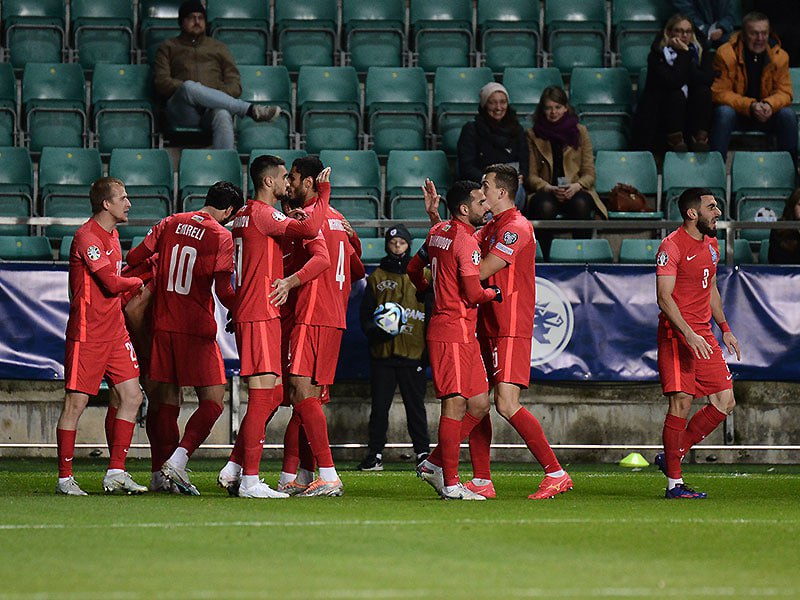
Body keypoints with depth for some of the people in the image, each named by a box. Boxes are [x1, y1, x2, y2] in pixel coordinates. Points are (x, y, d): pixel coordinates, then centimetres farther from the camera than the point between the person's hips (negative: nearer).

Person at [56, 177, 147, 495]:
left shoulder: (112, 234, 16)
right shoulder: (87, 236, -14)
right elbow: (112, 283, -17)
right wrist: (139, 281, -1)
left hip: (114, 332, 9)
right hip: (87, 334, -9)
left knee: (132, 396, 2)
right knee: (76, 403, -3)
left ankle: (116, 474, 7)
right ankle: (64, 478, 4)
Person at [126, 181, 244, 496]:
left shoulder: (170, 224, 9)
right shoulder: (221, 236, -6)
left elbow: (134, 259, 8)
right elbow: (223, 290, -13)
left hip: (163, 325, 6)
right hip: (197, 328, -6)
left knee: (168, 401, 11)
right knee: (213, 401, -1)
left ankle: (165, 472, 10)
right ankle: (177, 461, -17)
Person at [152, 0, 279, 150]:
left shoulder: (218, 48, 29)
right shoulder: (168, 48, 25)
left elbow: (235, 86, 18)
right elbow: (160, 82, 9)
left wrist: (218, 94, -6)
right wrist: (187, 88, -9)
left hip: (211, 110, 1)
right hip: (183, 112, -1)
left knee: (223, 115, -38)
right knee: (189, 87, -37)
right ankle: (250, 109, -31)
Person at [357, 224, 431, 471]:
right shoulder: (376, 278, 11)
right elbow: (366, 314, 9)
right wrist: (376, 330, -12)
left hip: (413, 354, -1)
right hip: (383, 352, 1)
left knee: (415, 405, 2)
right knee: (379, 406, 2)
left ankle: (423, 452, 8)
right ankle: (375, 454, 7)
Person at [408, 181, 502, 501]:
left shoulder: (438, 232, 14)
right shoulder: (466, 241, -14)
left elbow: (414, 268, 27)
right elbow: (473, 294, -18)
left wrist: (429, 290, 45)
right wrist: (495, 293, 1)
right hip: (455, 331, -10)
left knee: (479, 404, 11)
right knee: (456, 403, -9)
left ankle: (434, 463, 15)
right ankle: (450, 484, -9)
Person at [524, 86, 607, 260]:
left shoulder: (579, 132, 12)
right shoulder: (533, 135, 10)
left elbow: (589, 173, 7)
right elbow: (531, 176, 4)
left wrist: (576, 186, -15)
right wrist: (550, 189, -16)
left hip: (575, 192, 1)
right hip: (545, 193, -1)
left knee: (580, 204, -35)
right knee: (545, 207, -36)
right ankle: (546, 258, -29)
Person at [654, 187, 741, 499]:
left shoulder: (711, 245, 15)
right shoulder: (672, 246, -11)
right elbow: (664, 298, -17)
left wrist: (724, 328, 24)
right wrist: (689, 335, -26)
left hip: (703, 335, 8)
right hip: (676, 335, -8)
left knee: (725, 402, 2)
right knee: (681, 402, -11)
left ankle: (672, 456, 15)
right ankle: (674, 482, -5)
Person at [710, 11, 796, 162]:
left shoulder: (780, 56, -5)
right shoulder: (725, 54, -15)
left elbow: (784, 92, -3)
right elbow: (720, 93, -17)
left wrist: (770, 105, -29)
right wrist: (750, 106, -31)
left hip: (767, 114, 3)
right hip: (736, 111, -2)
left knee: (787, 115, -24)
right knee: (724, 112, -34)